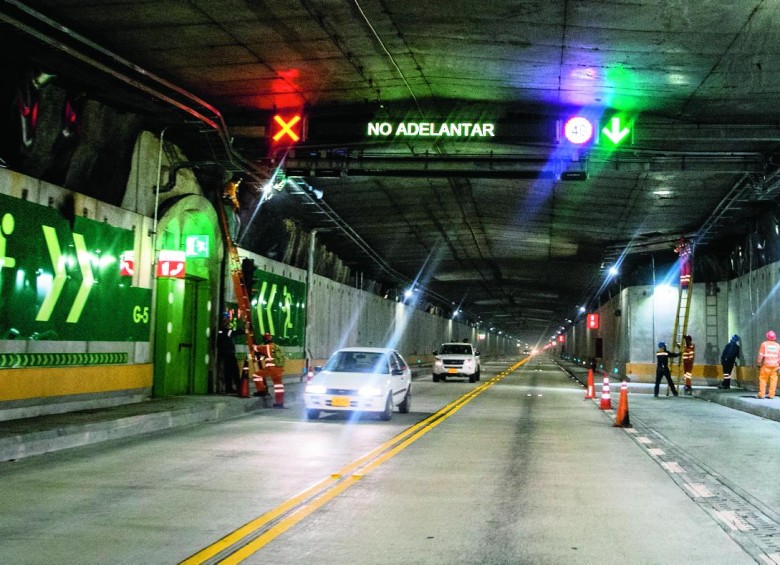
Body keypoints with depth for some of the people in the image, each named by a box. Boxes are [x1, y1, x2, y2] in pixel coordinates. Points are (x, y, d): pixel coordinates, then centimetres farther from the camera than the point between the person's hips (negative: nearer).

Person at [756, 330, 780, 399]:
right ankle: (771, 394, 1)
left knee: (763, 379, 1)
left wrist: (759, 364, 3)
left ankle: (761, 394, -3)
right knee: (773, 380, 4)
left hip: (766, 365, -3)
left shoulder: (764, 344, -1)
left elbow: (760, 355, -3)